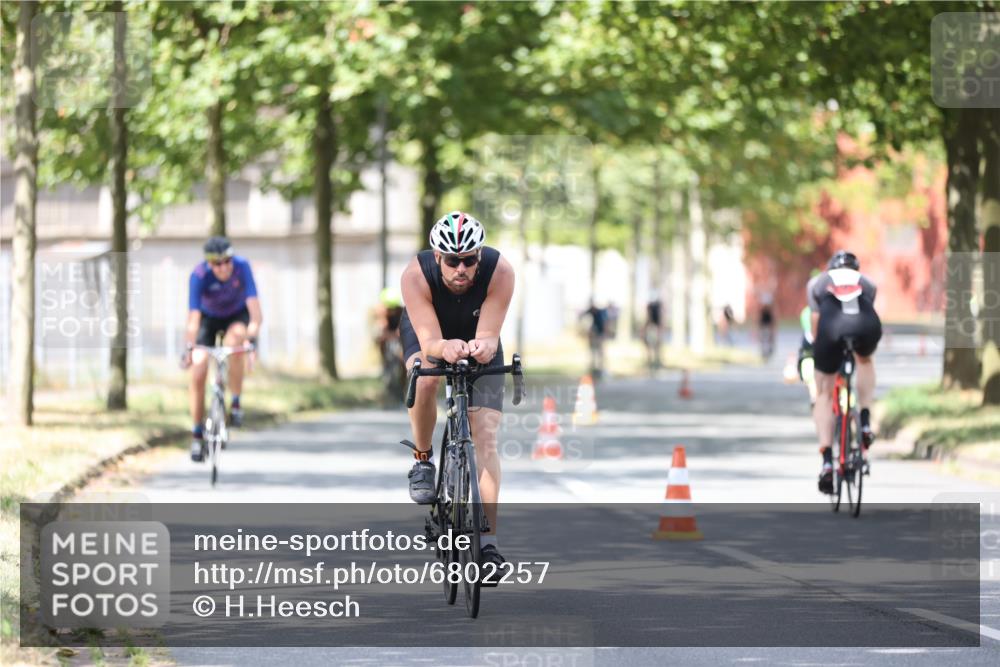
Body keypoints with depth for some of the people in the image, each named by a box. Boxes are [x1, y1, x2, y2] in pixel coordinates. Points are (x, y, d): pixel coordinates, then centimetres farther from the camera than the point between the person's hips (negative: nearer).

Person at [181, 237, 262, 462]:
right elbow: (193, 316, -35)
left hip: (237, 315, 0)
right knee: (198, 374, -13)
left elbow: (253, 302, -36)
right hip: (209, 317, 0)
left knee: (234, 340, -35)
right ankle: (197, 434, 2)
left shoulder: (242, 267, -30)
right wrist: (188, 349, -45)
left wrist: (253, 336, -49)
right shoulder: (199, 275, -31)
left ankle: (236, 403, -19)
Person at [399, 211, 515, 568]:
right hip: (427, 334, -1)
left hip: (477, 340, 1)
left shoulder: (499, 272, -34)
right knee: (425, 378, -36)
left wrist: (483, 346, -59)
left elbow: (489, 336, -35)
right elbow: (429, 343, -39)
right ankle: (423, 460, -9)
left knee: (485, 435, -13)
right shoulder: (416, 276, -36)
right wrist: (445, 348, -62)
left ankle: (488, 538, -15)